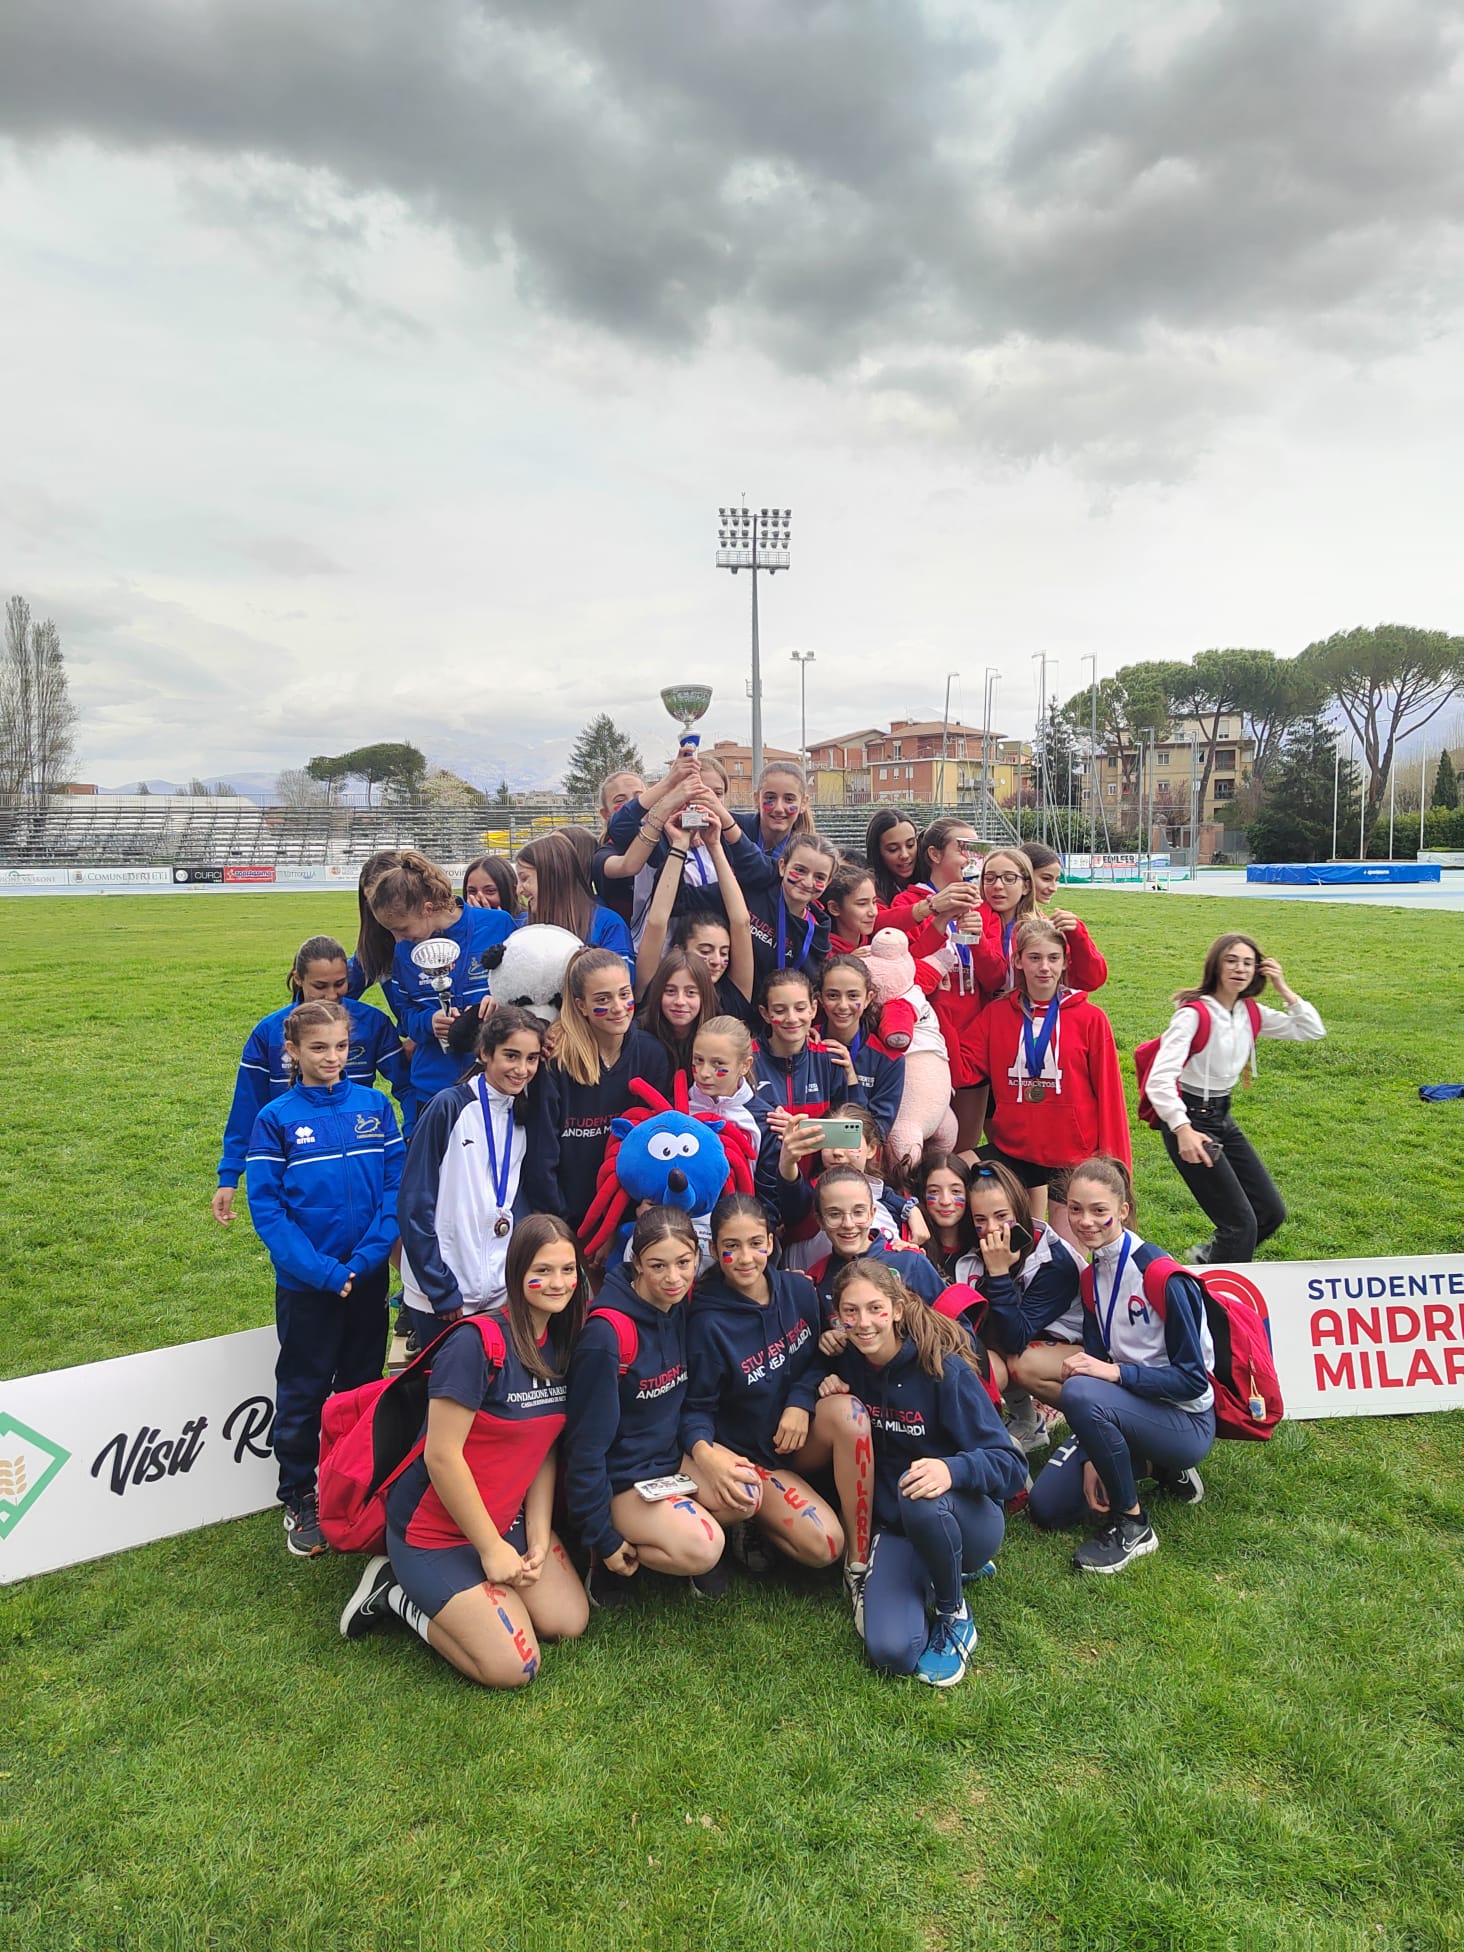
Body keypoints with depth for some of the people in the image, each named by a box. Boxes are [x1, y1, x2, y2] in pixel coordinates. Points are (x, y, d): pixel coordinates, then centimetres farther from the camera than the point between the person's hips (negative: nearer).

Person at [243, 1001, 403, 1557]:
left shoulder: (374, 1106, -1)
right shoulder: (276, 1119, -7)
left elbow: (397, 1184, -3)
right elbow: (266, 1208, -10)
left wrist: (368, 1256, -15)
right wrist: (323, 1271, -17)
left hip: (368, 1278, 2)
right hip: (305, 1284, -2)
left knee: (364, 1387, 15)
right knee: (303, 1395, 10)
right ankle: (299, 1500, 27)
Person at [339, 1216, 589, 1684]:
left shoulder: (562, 1345, -1)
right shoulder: (477, 1343, -25)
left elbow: (544, 1449, 4)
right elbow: (441, 1456, -24)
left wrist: (539, 1539, -5)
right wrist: (491, 1549, -17)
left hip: (507, 1518, 8)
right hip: (436, 1530, -8)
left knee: (569, 1623, 3)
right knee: (512, 1668, -11)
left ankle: (450, 1602, 17)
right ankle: (399, 1592, 8)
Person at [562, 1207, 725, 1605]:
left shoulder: (680, 1310, -4)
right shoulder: (607, 1333, -25)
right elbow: (587, 1442, -19)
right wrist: (602, 1538, -13)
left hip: (672, 1458, 7)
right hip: (620, 1478, -6)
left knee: (747, 1490, -19)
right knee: (701, 1550, -26)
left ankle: (680, 1525, 8)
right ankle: (606, 1558, -1)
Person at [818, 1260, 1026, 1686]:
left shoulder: (943, 1369, -19)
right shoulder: (849, 1364, -4)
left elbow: (1010, 1465, -22)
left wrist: (952, 1470, -43)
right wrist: (831, 1394, -9)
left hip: (968, 1518, -4)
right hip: (895, 1528, 4)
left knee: (921, 1502, -39)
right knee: (890, 1651, -21)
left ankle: (954, 1616, -7)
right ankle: (944, 1570, 12)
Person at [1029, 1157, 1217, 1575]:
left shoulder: (1163, 1277, -22)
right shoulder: (1091, 1277, 1)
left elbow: (1193, 1379, -19)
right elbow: (1095, 1362, 2)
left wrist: (1115, 1371, -30)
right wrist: (1092, 1457, -6)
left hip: (1185, 1421, -7)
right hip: (1128, 1409, 8)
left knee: (1081, 1394, -35)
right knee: (1046, 1509, 2)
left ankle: (1132, 1526, -14)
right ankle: (1153, 1467, 18)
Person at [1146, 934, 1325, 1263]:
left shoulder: (1250, 1013, 3)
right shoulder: (1194, 1013, -19)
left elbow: (1313, 1031, 7)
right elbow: (1160, 1078, -29)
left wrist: (1283, 990, -4)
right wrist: (1183, 1129, -42)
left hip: (1222, 1118, 8)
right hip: (1188, 1121, -8)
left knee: (1271, 1212, 12)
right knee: (1241, 1221, -8)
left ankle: (1210, 1255, 35)